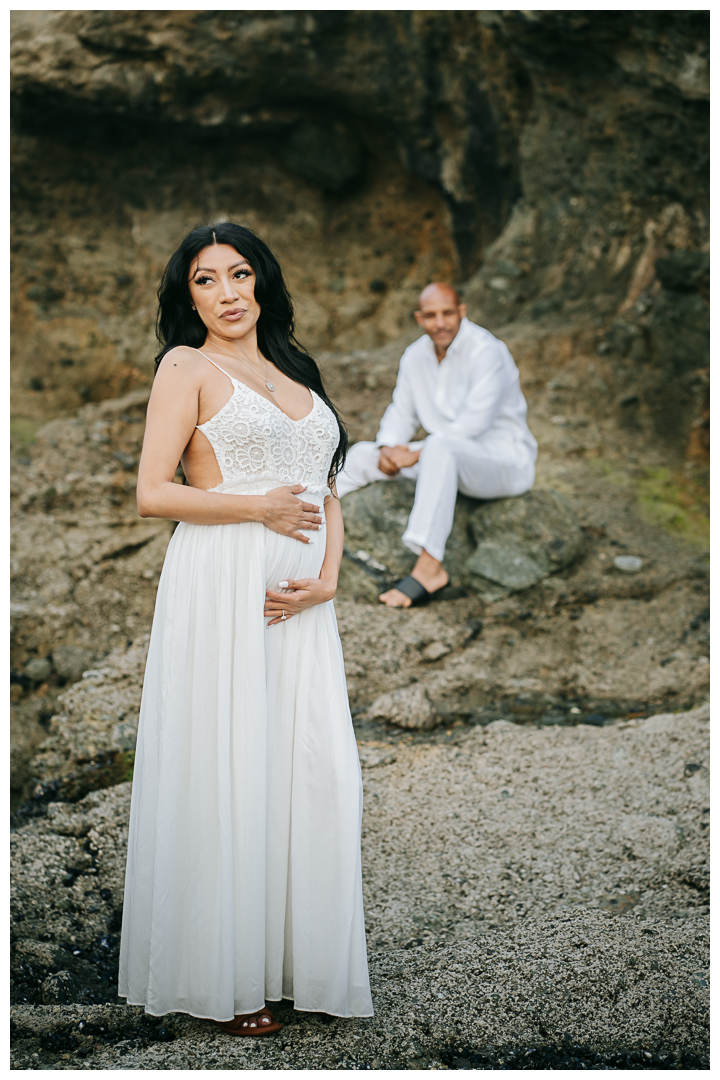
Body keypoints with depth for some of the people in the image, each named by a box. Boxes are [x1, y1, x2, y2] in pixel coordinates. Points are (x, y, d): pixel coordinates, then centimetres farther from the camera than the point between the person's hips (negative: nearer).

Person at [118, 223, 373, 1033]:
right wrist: (260, 507, -10)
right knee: (227, 771, -3)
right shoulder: (188, 366, 2)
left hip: (298, 599, 6)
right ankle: (223, 976, 10)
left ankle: (300, 961, 17)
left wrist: (325, 578, 1)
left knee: (316, 769, 3)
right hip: (222, 589, -6)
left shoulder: (295, 372, 20)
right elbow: (152, 493, -7)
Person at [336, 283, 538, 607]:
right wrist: (388, 448, -10)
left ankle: (429, 566, -46)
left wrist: (416, 455, -24)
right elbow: (401, 412, 12)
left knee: (440, 447, -40)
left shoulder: (486, 352, -18)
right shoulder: (415, 356, 6)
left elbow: (474, 423, -26)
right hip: (448, 460, 8)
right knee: (363, 454, 4)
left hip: (505, 461, -8)